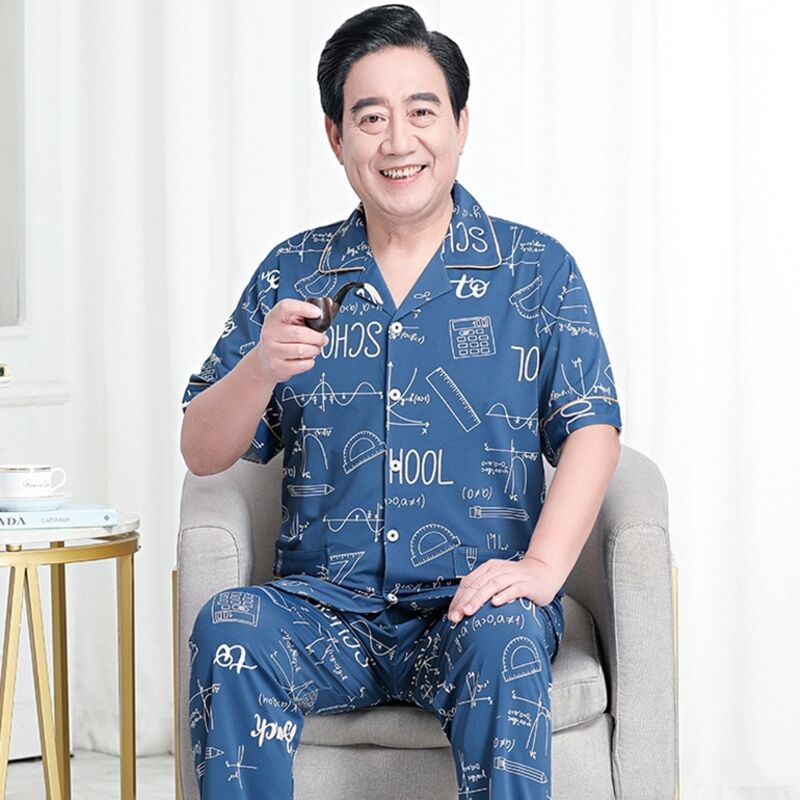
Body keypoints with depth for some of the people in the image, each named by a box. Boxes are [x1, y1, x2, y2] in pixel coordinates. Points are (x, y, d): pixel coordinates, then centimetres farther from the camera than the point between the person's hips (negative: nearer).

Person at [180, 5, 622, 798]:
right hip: (325, 609, 2)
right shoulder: (289, 274, 12)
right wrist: (261, 369, -11)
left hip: (468, 605, -1)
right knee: (229, 626, -29)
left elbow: (591, 429, -2)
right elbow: (203, 453, 10)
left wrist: (541, 565, -18)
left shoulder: (537, 271, 7)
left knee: (505, 637, -35)